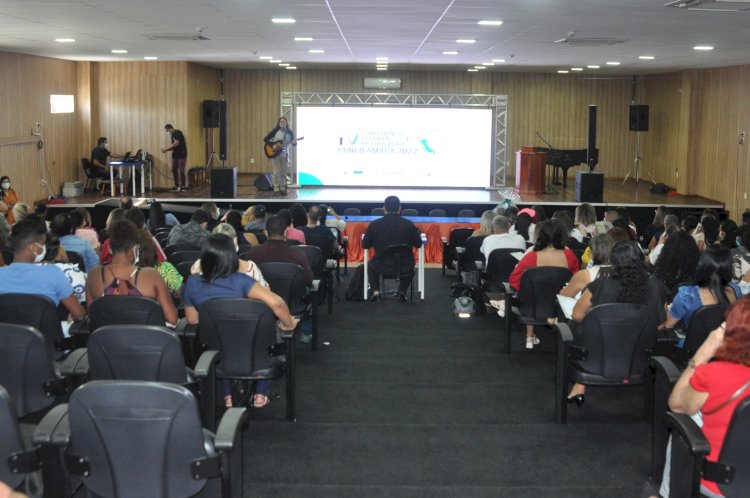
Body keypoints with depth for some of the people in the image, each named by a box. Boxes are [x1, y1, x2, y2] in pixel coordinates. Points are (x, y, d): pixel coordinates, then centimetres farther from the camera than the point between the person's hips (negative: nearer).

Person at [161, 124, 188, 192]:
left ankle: (183, 186, -1)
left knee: (181, 171, -7)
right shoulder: (172, 135, 14)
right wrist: (165, 149, -6)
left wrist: (166, 149, -18)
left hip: (181, 154, -9)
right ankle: (177, 186, 12)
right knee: (174, 170, 6)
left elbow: (176, 144, -22)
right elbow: (172, 145, 12)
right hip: (175, 154, 9)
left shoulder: (178, 133, -13)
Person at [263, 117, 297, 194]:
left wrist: (294, 143, -18)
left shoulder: (290, 132, 0)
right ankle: (276, 189, 4)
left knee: (284, 172, 6)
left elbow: (293, 142, 6)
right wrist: (272, 145, -19)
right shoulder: (275, 131, -7)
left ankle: (283, 188, 15)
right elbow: (265, 140, -6)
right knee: (277, 172, -3)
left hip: (285, 154, 3)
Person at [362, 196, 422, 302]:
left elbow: (365, 245, 3)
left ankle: (375, 291, 18)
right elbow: (418, 244, 4)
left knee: (370, 266, 35)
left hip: (382, 267, 0)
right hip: (404, 268, 0)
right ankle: (402, 292, 22)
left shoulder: (374, 224, -9)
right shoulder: (409, 224, -8)